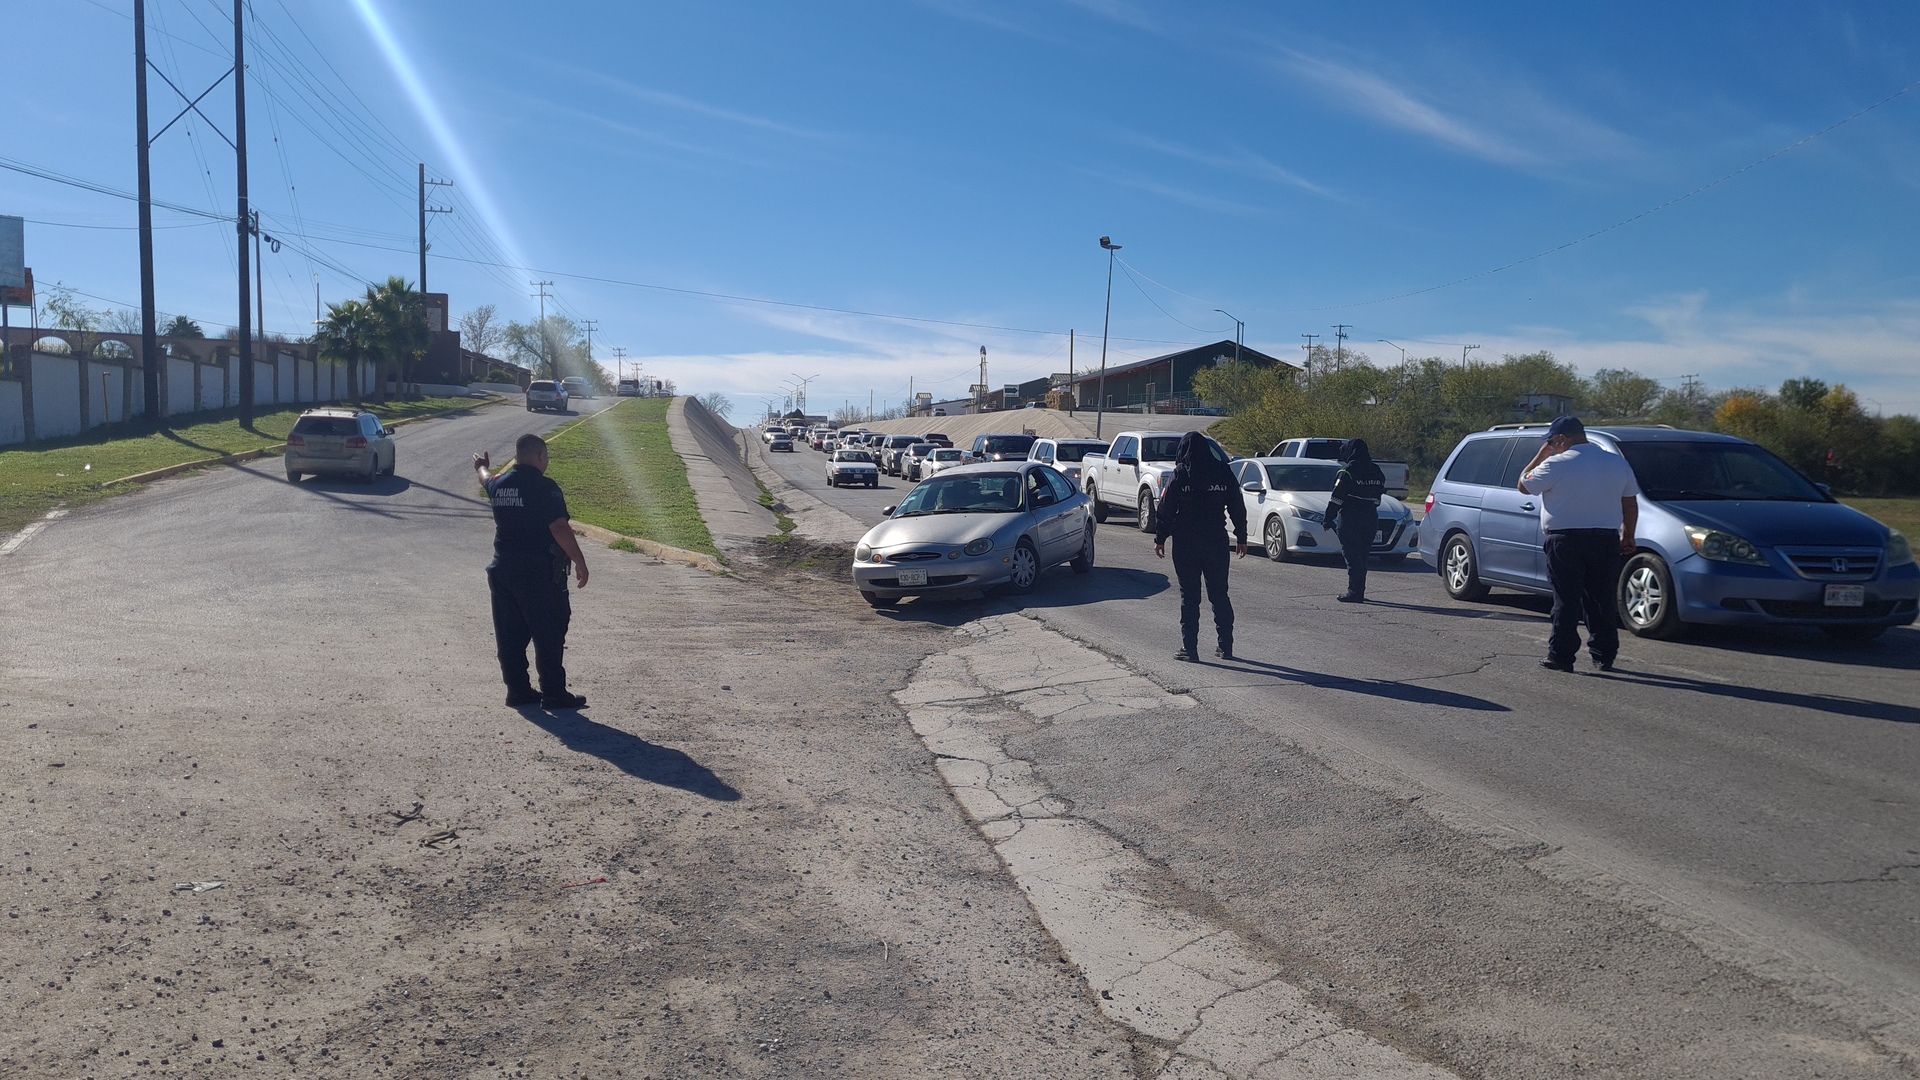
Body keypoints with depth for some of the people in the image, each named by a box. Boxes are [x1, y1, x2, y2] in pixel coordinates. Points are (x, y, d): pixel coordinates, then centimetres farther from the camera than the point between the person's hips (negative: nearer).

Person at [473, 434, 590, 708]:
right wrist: (580, 562, -14)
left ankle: (517, 690, 18)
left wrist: (481, 467, 56)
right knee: (549, 634, 0)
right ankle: (553, 693, 3)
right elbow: (559, 528, -20)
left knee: (510, 634, 12)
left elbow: (487, 481, 33)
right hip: (538, 571, -7)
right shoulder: (544, 487, -14)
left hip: (502, 568, 7)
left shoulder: (499, 485, 8)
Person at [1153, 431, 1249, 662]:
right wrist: (1241, 538, 13)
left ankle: (1189, 648, 2)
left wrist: (1160, 538, -1)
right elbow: (1238, 508, 6)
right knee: (1219, 594, 13)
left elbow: (1166, 509, -8)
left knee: (1189, 596, 2)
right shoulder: (1223, 472, 2)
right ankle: (1226, 646, 16)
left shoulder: (1180, 475, -8)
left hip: (1186, 544, -3)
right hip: (1216, 542, 3)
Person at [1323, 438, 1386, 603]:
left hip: (1350, 520, -7)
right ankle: (1359, 592, 16)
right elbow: (1379, 495, 16)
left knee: (1352, 556, -4)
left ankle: (1355, 592, -7)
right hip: (1371, 518, 7)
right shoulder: (1376, 472, 11)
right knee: (1362, 556, 13)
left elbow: (1336, 498, -12)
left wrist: (1328, 519, -7)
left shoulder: (1347, 472, -11)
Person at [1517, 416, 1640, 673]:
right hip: (1606, 539, 5)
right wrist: (1627, 536, 20)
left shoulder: (1556, 464, -11)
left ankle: (1561, 656, 0)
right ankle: (1604, 656, 16)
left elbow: (1524, 486, 0)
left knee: (1567, 600, -1)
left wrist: (1539, 456, 9)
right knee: (1601, 599, 12)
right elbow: (1630, 504, 11)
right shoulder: (1618, 463, 7)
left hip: (1566, 540, -4)